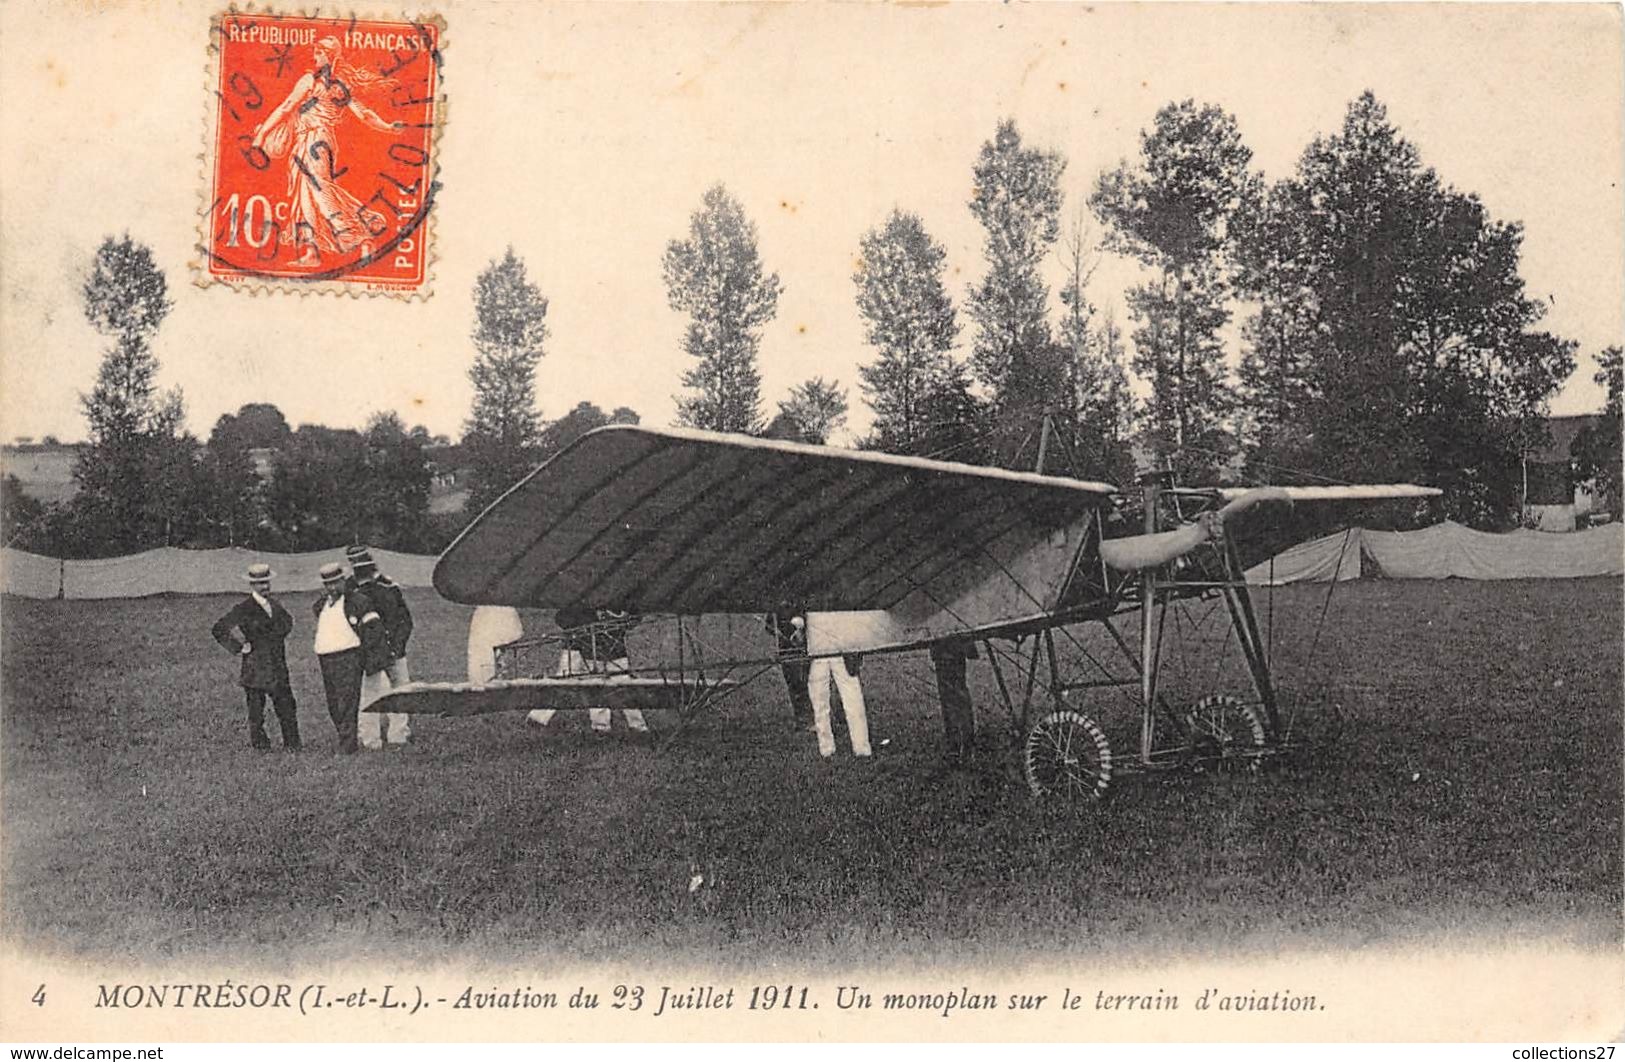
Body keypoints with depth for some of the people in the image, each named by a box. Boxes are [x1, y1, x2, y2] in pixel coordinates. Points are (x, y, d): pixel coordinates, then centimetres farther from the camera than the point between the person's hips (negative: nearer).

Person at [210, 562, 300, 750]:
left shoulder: (275, 604, 10)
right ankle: (260, 747, 10)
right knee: (256, 712, 2)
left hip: (279, 669, 6)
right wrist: (239, 647, -12)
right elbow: (218, 629, -12)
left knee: (287, 709, 8)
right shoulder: (243, 608, -10)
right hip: (255, 670, -6)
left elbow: (287, 624, 29)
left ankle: (292, 746, 17)